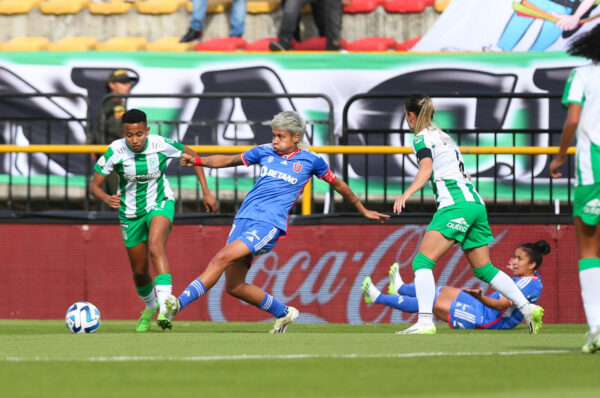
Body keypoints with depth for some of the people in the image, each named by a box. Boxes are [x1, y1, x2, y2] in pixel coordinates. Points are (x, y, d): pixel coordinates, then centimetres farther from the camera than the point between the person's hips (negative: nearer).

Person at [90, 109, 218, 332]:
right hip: (130, 212, 2)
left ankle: (165, 307, -42)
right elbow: (94, 185, -13)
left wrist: (206, 191, -2)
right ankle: (150, 307, 44)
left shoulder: (161, 145, -20)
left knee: (155, 247, -33)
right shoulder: (115, 152, -21)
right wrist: (107, 199, -37)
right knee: (139, 271, 11)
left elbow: (191, 155, -1)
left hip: (160, 204, -2)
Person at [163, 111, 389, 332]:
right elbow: (228, 161, 23)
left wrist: (364, 211, 30)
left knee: (223, 258, -27)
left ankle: (179, 303, -34)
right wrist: (198, 161, 7)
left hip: (269, 224, -6)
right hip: (244, 219, 6)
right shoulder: (265, 152, 15)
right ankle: (284, 313, 24)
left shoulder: (310, 161, 7)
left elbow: (337, 184, 21)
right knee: (234, 286, 2)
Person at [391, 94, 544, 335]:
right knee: (483, 269, 14)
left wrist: (406, 194, -32)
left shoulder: (422, 138, 1)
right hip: (476, 203, 9)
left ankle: (425, 321, -24)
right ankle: (528, 308, 6)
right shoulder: (444, 136, 25)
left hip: (455, 204, -9)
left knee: (422, 261, -11)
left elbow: (426, 170, -19)